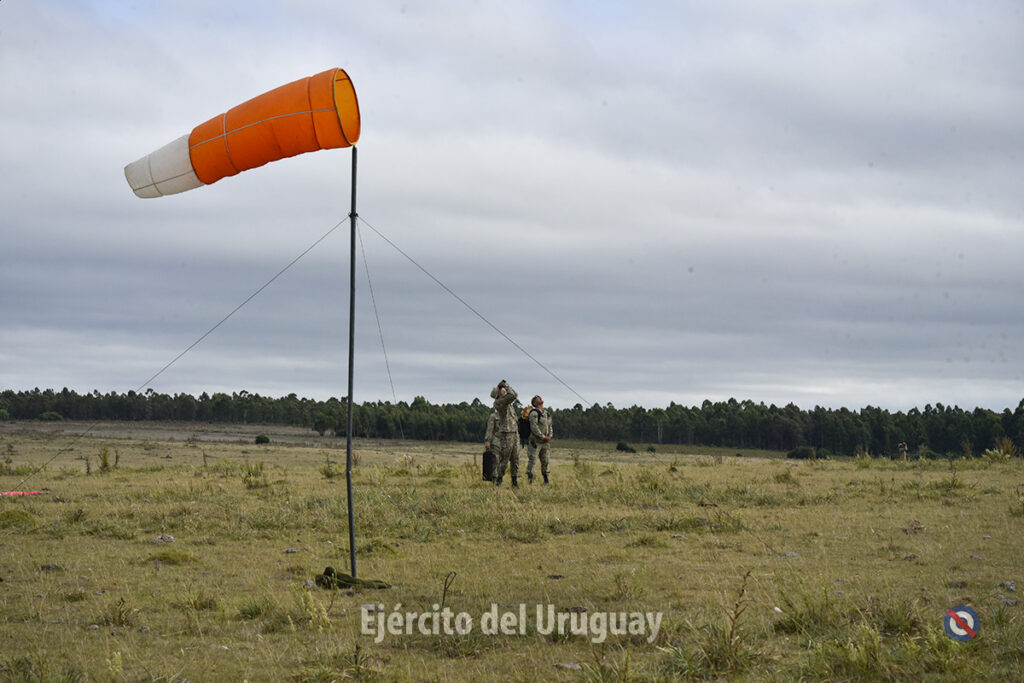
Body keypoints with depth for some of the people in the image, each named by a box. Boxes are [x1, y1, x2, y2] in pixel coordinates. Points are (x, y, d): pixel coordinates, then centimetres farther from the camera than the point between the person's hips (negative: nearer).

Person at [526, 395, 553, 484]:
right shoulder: (534, 413, -9)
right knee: (532, 460, -7)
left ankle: (546, 479, 17)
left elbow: (550, 426, 19)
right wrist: (543, 437, -16)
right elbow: (534, 427, -17)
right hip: (536, 441, -7)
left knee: (545, 461, 9)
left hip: (545, 443, 7)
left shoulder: (547, 413, 15)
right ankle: (530, 479, -4)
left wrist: (550, 436, 0)